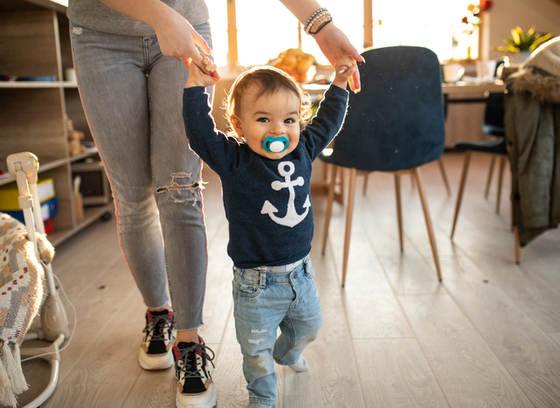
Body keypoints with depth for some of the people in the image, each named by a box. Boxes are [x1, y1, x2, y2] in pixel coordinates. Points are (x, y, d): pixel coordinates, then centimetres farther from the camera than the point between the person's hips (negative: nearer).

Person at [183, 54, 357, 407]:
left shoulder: (302, 151, -4)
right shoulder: (233, 161, -18)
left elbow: (327, 123, 10)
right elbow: (200, 133, -28)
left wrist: (339, 84, 10)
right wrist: (196, 86, -32)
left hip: (301, 272, 5)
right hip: (257, 283, -5)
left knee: (308, 326, 30)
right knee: (257, 351, 12)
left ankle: (287, 352, 63)